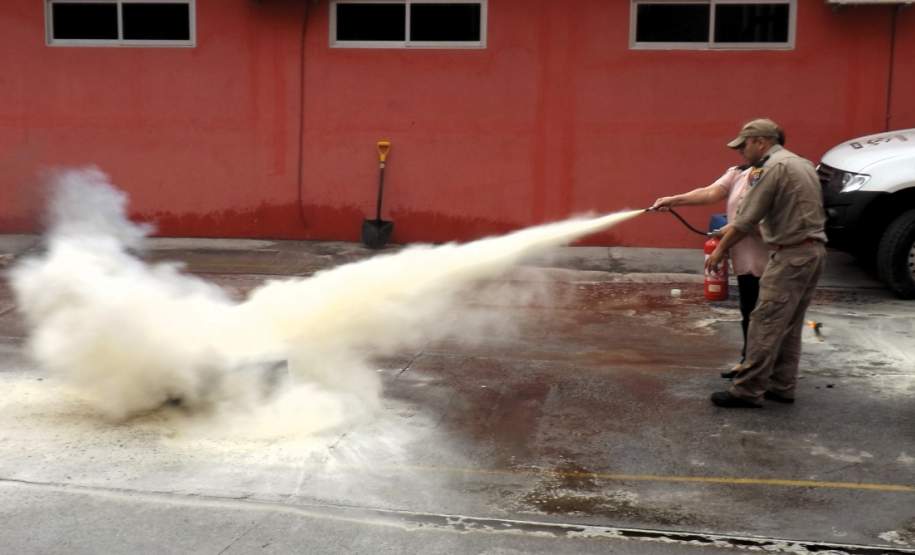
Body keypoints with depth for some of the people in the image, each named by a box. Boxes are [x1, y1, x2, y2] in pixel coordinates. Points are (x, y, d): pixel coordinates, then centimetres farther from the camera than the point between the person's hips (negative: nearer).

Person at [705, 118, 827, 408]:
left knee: (766, 324, -8)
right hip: (814, 250, 10)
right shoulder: (802, 164, 18)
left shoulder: (771, 169, -11)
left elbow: (745, 221, -12)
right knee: (789, 326, 14)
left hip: (791, 255, -10)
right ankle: (782, 385, 19)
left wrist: (720, 249, 1)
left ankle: (748, 390, -6)